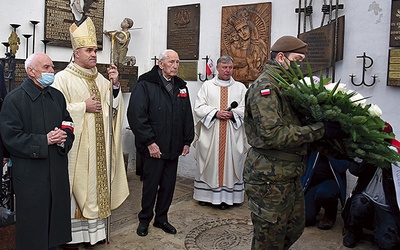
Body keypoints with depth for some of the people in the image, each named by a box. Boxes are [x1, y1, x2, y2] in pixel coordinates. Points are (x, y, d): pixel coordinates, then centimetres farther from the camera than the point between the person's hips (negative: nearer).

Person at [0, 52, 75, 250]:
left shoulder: (57, 96, 11)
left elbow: (69, 126, 14)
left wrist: (64, 138, -8)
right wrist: (44, 141, -17)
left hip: (58, 171, 5)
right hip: (30, 174, -5)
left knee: (56, 218, 14)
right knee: (33, 224, 7)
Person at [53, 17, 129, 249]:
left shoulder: (100, 79, 12)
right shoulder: (63, 78, -6)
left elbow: (113, 107, 10)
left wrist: (115, 85, -4)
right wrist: (83, 107, -16)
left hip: (98, 146, 6)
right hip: (75, 145, -5)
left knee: (96, 185, 10)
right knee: (76, 186, 1)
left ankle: (93, 230, 23)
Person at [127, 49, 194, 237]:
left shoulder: (181, 86, 12)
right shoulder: (145, 84, -8)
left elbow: (187, 116, 15)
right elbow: (136, 115, -15)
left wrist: (187, 141, 9)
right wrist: (149, 142, -17)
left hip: (174, 148, 6)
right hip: (154, 147, -5)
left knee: (169, 184, 13)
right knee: (151, 184, 7)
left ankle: (161, 218, 30)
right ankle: (144, 220, 26)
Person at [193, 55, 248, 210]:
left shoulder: (240, 87, 8)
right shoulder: (207, 86, 7)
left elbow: (246, 109, 1)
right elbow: (199, 108, -1)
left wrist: (232, 113, -15)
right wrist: (215, 113, -13)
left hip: (232, 135, 0)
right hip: (210, 133, 0)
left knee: (229, 163, 3)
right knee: (209, 164, 6)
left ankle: (226, 197, 12)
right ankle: (205, 194, 18)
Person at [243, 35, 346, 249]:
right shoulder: (265, 86, -17)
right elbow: (273, 134, -28)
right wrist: (319, 129, -22)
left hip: (290, 175, 10)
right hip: (269, 178, -10)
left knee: (295, 228, 23)